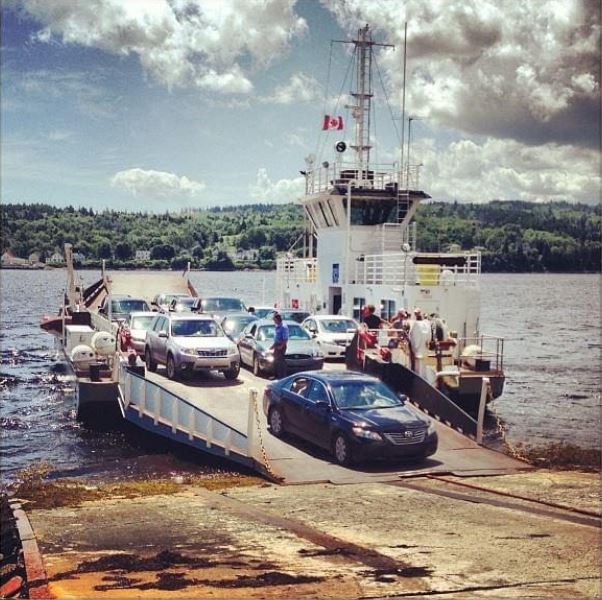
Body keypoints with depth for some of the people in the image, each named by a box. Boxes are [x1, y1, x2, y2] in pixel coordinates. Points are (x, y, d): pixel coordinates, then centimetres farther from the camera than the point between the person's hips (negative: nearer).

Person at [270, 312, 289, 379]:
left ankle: (282, 376, -3)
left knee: (281, 361, -7)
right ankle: (276, 375, 24)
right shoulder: (277, 326, 12)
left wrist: (281, 346, -22)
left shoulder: (283, 327, -18)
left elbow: (285, 339, -20)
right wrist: (273, 345, 20)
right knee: (276, 361, 15)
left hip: (281, 346, -10)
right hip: (277, 346, 10)